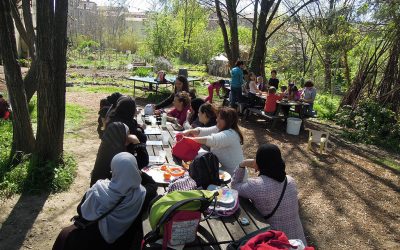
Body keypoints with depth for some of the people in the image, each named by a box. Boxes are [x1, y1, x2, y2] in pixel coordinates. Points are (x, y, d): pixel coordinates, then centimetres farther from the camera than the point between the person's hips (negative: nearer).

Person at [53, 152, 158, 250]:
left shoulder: (98, 190, -30)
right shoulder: (143, 194, -27)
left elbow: (81, 211, -10)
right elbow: (153, 184, -2)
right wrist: (139, 172, -5)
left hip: (94, 242, -1)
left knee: (65, 235, 30)